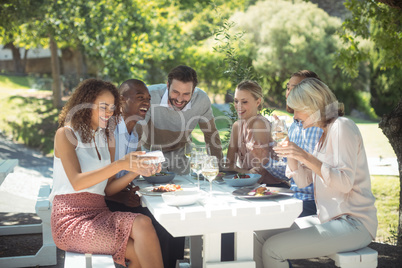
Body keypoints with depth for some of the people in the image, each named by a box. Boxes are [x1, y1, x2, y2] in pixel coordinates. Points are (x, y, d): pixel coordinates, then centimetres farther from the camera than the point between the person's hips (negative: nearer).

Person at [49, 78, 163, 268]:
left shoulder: (106, 137, 17)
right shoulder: (65, 134, -1)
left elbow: (108, 189, 12)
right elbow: (77, 182, -16)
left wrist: (137, 171, -5)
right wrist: (121, 164, -25)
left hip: (98, 213, 5)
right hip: (70, 221, -5)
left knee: (143, 223, -28)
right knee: (140, 252, -26)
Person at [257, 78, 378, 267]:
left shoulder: (342, 126, -12)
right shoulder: (324, 133, 17)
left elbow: (345, 182, -22)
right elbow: (303, 180, 14)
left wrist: (305, 156, -24)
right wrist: (289, 149, 1)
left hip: (353, 224, -9)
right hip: (329, 219, 9)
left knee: (272, 249, -19)